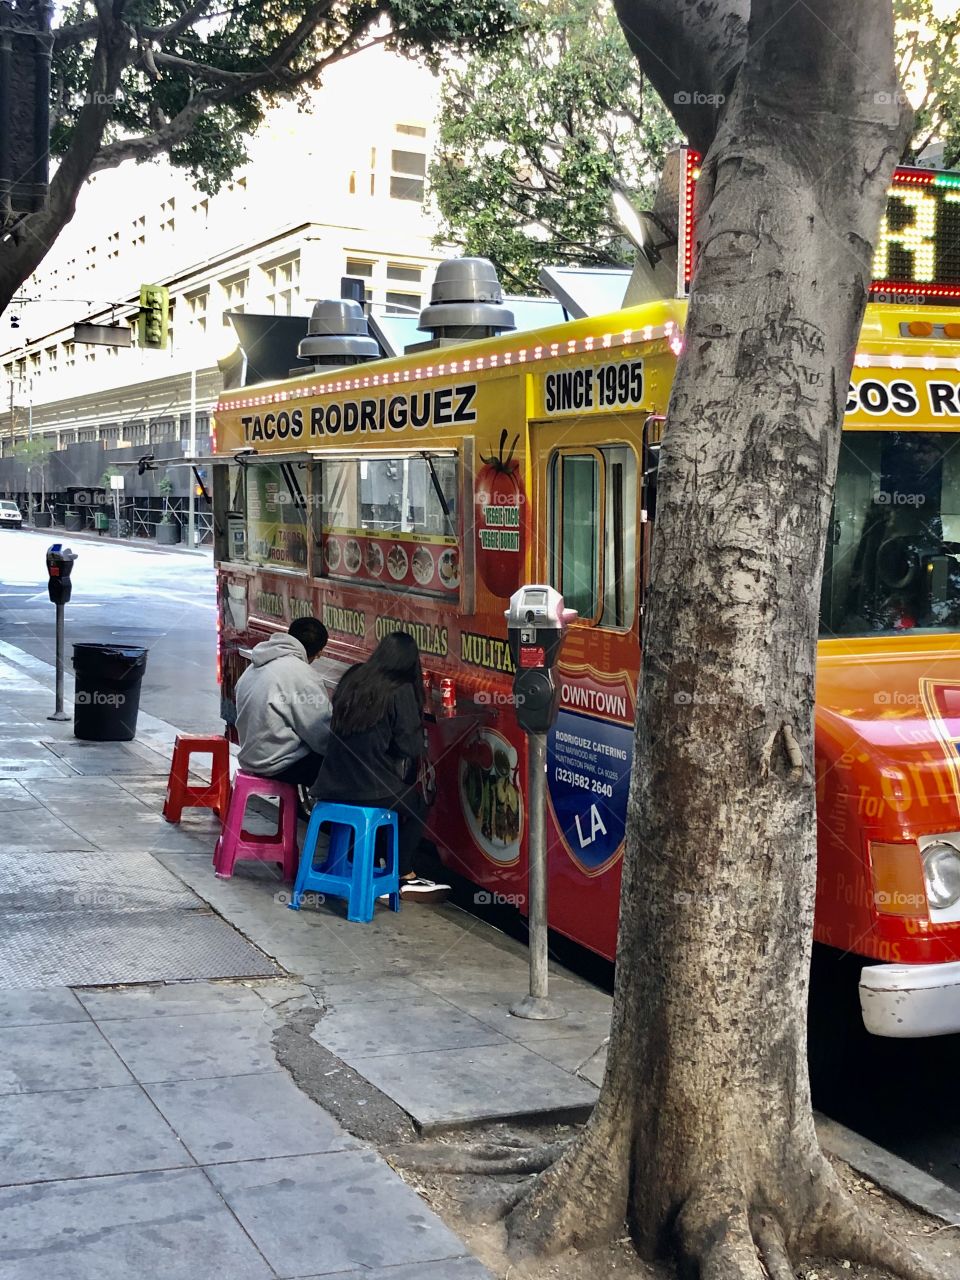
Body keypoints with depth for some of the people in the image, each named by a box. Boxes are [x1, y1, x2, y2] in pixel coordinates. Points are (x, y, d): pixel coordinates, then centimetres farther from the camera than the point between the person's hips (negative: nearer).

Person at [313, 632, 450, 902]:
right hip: (371, 789, -6)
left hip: (334, 785, 6)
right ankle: (403, 876, 26)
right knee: (417, 804, 23)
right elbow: (411, 746, -11)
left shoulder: (352, 679, 6)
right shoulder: (401, 691, -12)